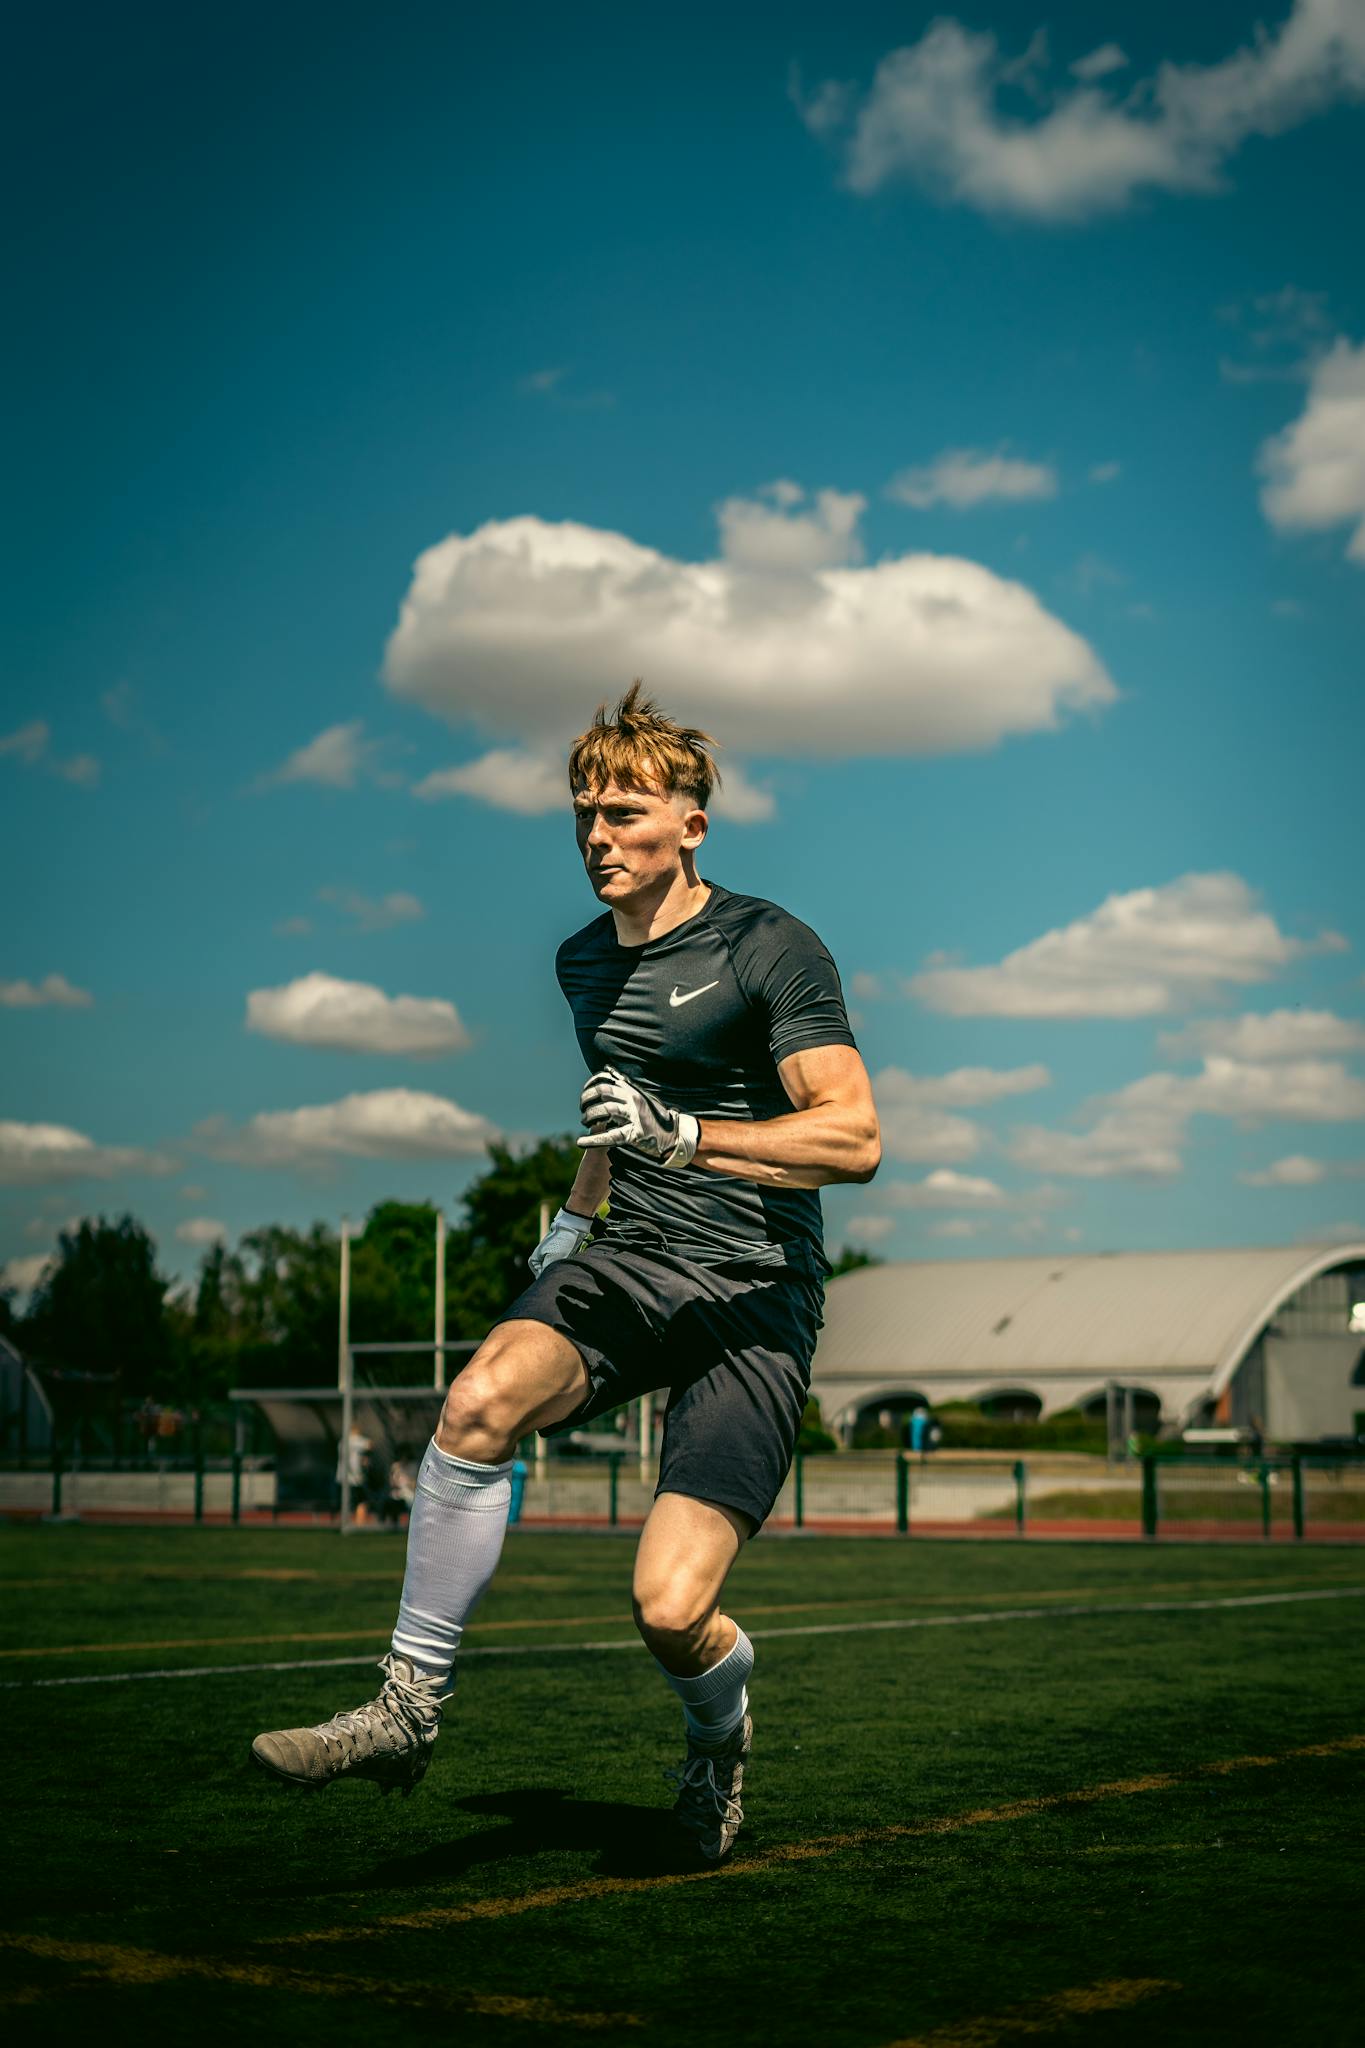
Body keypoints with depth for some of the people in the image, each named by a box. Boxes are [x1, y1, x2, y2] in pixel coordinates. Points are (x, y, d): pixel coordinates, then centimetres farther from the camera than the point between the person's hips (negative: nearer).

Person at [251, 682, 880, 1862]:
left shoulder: (770, 947, -8)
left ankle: (719, 1733, 21)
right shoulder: (583, 961, 14)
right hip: (626, 1265, 5)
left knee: (670, 1610, -17)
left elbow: (855, 1139, -15)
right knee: (482, 1399, -29)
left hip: (756, 1297, -5)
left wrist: (682, 1137, -24)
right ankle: (409, 1708, -14)